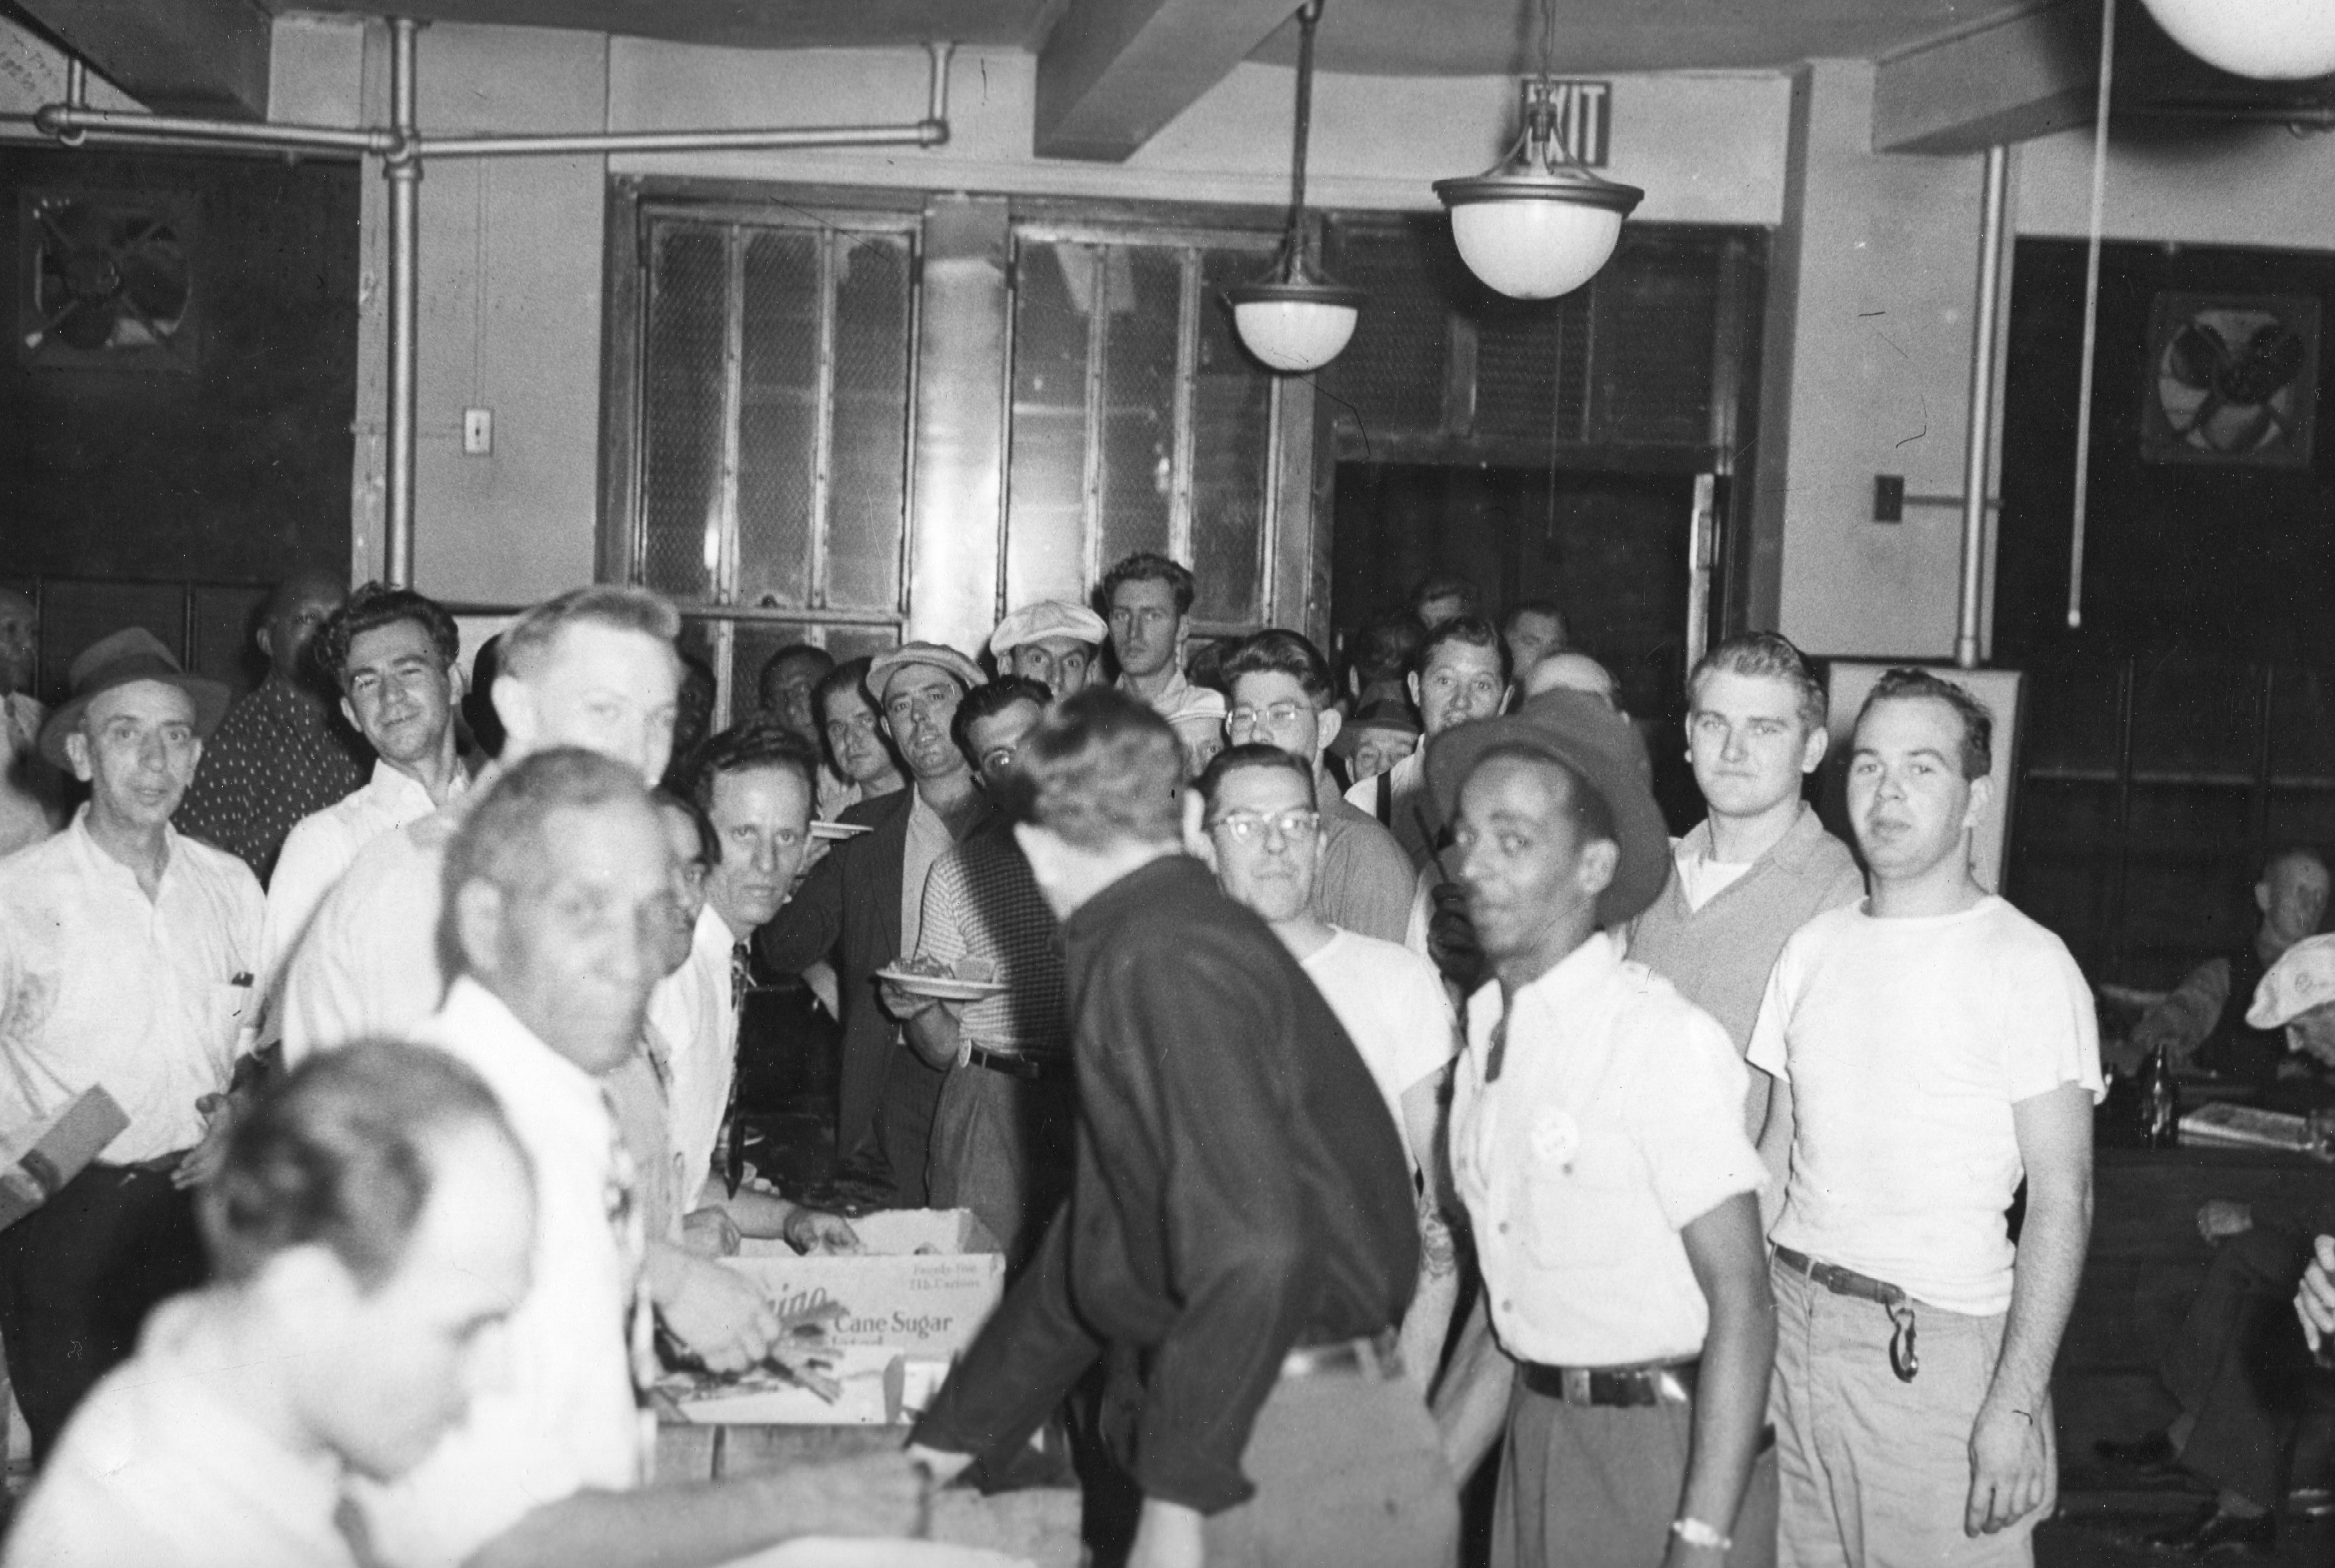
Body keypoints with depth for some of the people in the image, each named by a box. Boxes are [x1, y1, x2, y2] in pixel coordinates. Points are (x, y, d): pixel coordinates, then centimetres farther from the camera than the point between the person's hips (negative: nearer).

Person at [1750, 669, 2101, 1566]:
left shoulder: (2027, 964, -7)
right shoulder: (1814, 947, 9)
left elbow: (2060, 1199, -10)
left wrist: (2016, 1404, -17)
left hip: (1934, 1346, -5)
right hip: (1791, 1320, 5)